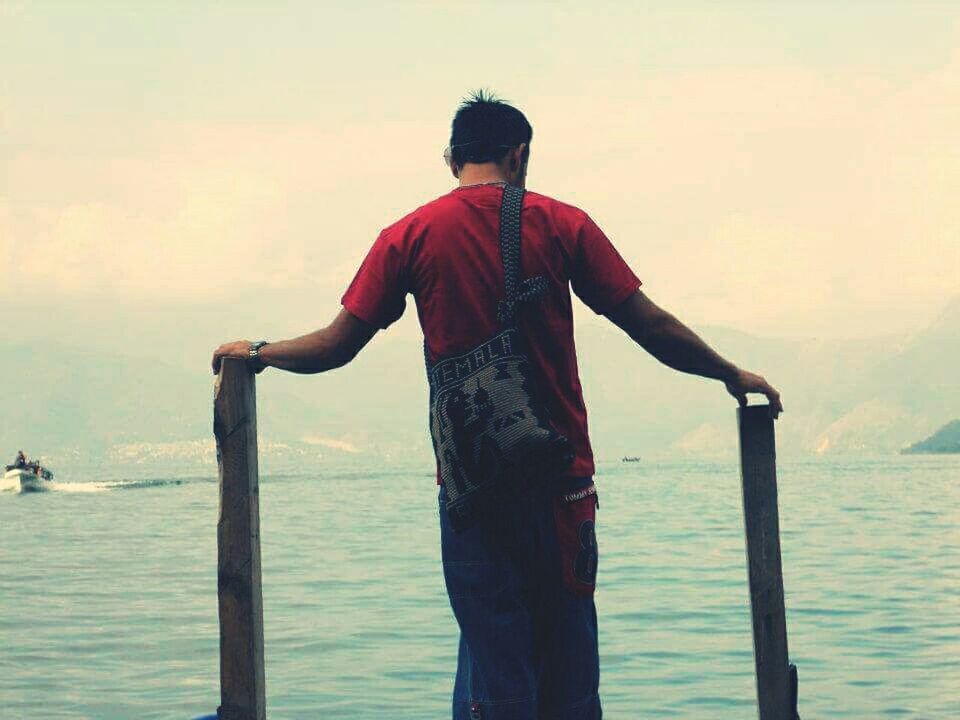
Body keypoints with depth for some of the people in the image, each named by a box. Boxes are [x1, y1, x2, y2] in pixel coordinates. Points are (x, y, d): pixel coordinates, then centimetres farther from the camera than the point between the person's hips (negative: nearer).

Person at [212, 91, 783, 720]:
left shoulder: (411, 235, 2)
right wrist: (734, 375, 19)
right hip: (562, 482, 0)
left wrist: (255, 353, 22)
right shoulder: (562, 224, 3)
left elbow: (336, 346, 4)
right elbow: (650, 325, 5)